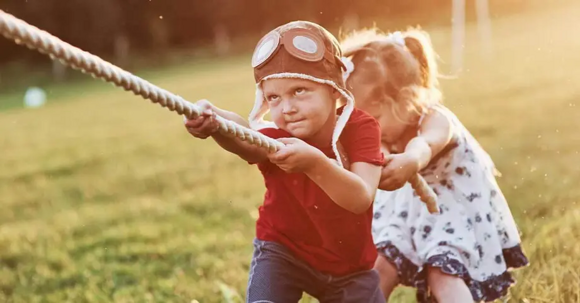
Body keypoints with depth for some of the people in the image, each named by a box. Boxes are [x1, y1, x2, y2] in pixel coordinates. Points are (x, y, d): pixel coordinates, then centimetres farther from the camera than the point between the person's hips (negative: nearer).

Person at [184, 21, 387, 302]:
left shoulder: (361, 128, -22)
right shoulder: (275, 138, -25)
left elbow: (361, 199, -38)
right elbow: (244, 141, -50)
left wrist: (314, 162, -56)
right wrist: (214, 121, -75)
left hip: (349, 263, 2)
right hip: (284, 251, -1)